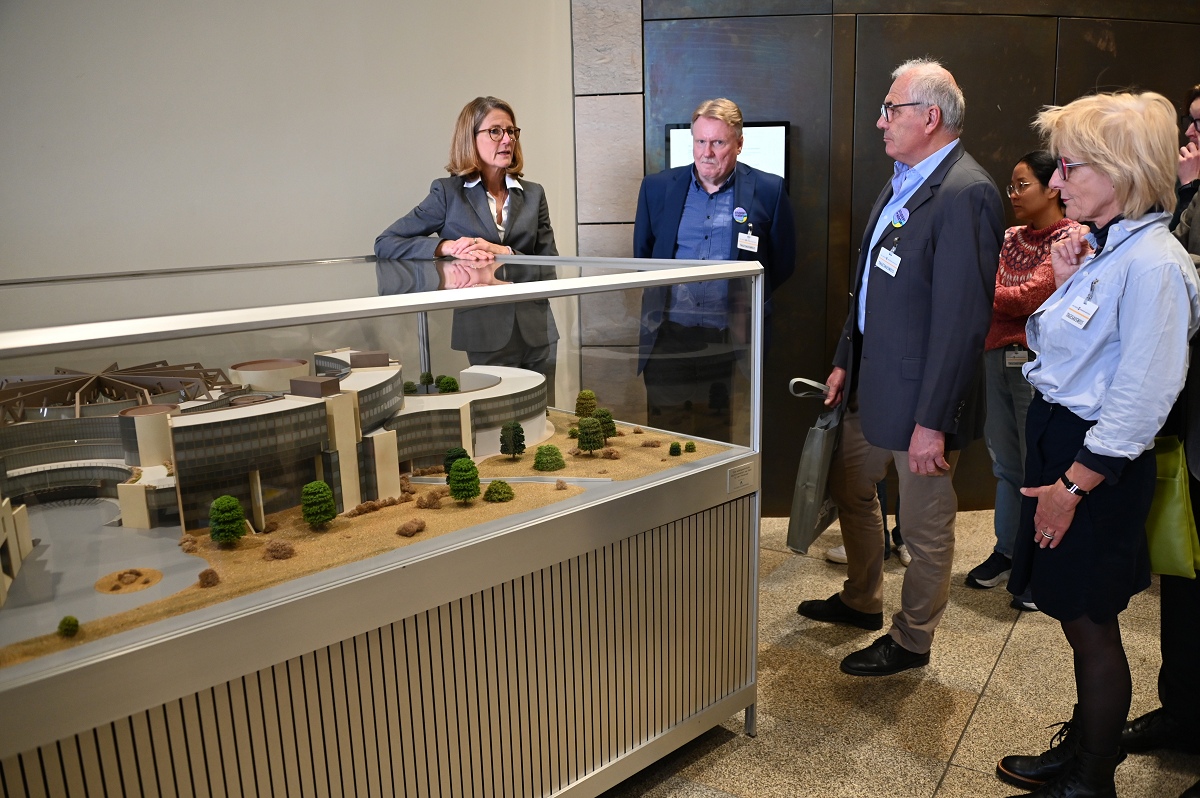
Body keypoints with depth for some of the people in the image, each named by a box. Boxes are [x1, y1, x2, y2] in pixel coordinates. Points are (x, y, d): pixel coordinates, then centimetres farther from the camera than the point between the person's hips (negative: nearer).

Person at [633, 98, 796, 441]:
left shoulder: (768, 191, 2)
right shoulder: (657, 187, 8)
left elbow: (783, 263, 8)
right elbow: (641, 257, 17)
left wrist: (744, 297, 7)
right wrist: (664, 300, 13)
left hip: (731, 344, -2)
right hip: (667, 339, 2)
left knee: (724, 443, 6)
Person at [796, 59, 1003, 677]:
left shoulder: (965, 195, -20)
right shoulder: (901, 184, 11)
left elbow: (962, 319, -24)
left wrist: (933, 421, -23)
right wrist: (846, 360, 16)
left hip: (921, 396, -10)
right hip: (872, 385, 10)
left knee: (925, 530, 9)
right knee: (850, 490, 23)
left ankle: (911, 642, 30)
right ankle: (861, 602, 45)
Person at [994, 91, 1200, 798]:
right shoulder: (1100, 248, 8)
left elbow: (1142, 398, -21)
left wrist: (1075, 483, -18)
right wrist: (1062, 285, 0)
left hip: (1099, 462, -8)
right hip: (1058, 438, 9)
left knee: (1092, 626, 8)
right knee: (1079, 620, 20)